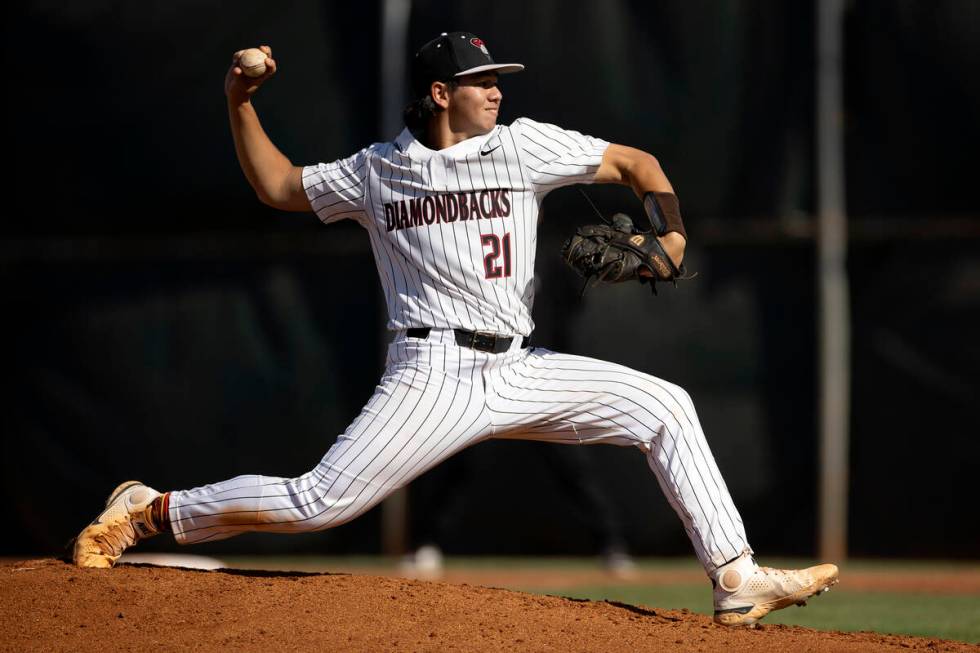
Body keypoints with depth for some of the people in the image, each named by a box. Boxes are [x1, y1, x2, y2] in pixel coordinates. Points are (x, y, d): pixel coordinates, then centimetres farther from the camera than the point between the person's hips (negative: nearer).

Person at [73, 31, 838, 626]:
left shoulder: (523, 145, 5)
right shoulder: (377, 169, 6)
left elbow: (635, 162, 8)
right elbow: (279, 186, 19)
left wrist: (671, 230, -10)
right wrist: (241, 106, 8)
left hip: (520, 371, 3)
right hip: (433, 376, -3)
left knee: (664, 406, -6)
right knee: (317, 503, -15)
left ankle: (737, 579, -4)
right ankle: (148, 510, 2)